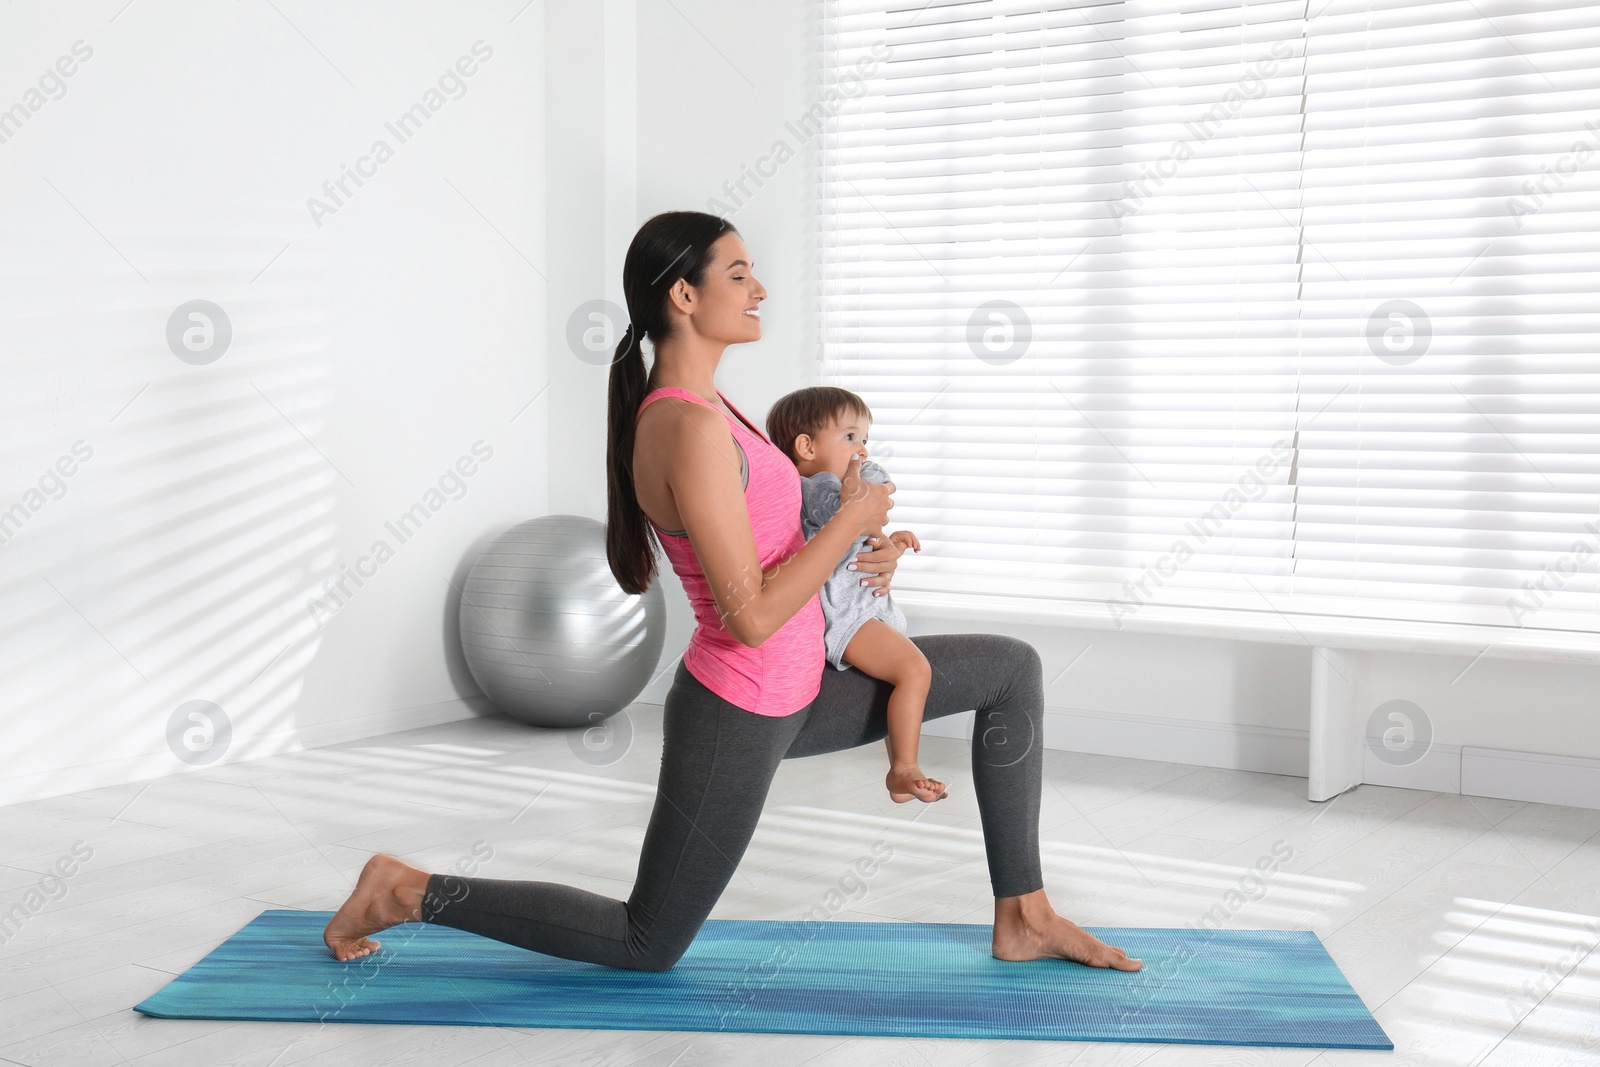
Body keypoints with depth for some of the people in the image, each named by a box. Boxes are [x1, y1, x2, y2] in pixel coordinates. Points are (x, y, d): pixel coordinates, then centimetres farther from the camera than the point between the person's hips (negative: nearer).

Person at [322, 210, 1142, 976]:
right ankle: (408, 892, 19)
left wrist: (856, 557, 1)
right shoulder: (690, 428, -26)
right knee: (646, 945, 9)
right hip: (737, 718, -9)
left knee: (1012, 670, 9)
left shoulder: (696, 405, 5)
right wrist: (854, 518, -17)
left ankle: (1022, 919, 13)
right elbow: (750, 616, -27)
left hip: (791, 694, 9)